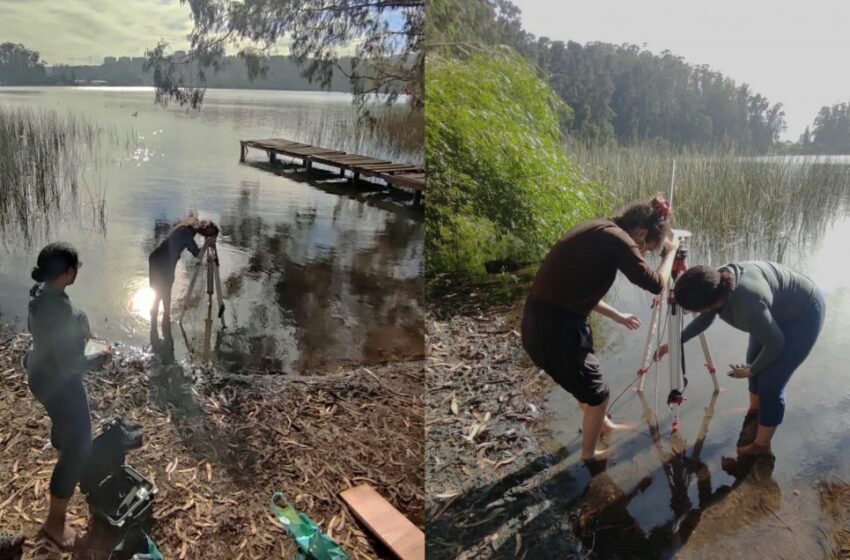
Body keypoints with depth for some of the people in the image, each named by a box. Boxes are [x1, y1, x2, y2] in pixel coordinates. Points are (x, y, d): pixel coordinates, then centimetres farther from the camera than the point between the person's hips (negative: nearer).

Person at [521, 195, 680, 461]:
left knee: (586, 381, 32)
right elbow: (655, 284, -9)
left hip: (540, 323, 9)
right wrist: (670, 251, 8)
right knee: (596, 394, 16)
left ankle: (604, 426, 56)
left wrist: (616, 315, 30)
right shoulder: (616, 238, -15)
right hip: (556, 330, -9)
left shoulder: (597, 231, 13)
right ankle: (590, 454, 37)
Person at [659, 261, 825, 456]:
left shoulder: (748, 304, -40)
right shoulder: (716, 284, -17)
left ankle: (760, 447, 11)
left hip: (803, 315, -8)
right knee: (754, 360, 19)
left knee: (770, 385, -6)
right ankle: (755, 413, 43)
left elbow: (775, 344, -23)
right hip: (776, 310, 8)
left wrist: (751, 370, -8)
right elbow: (704, 319, 5)